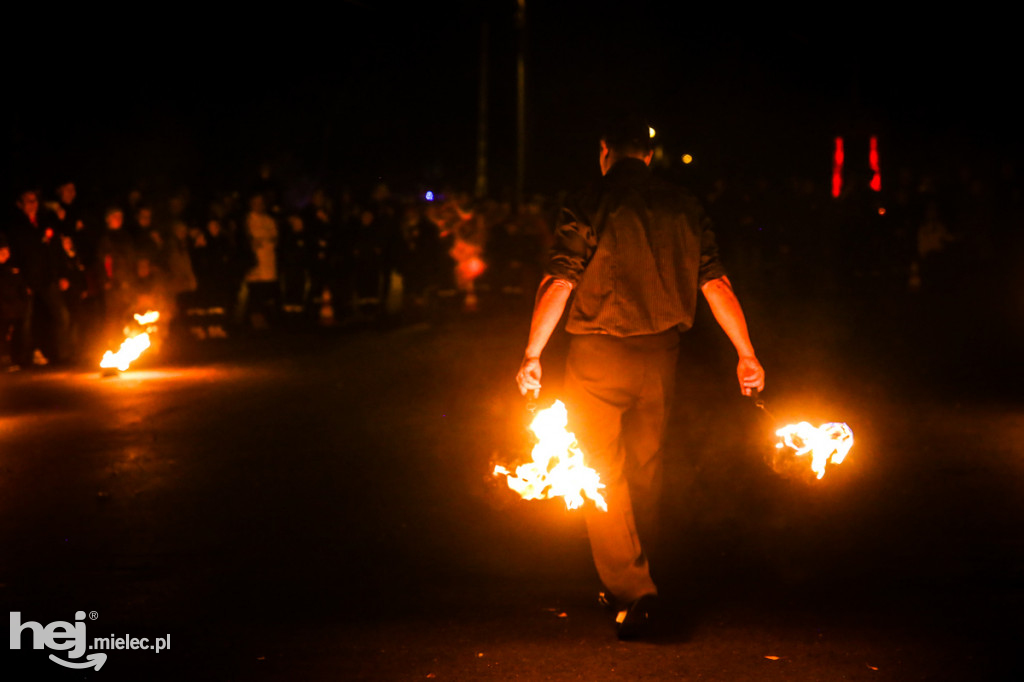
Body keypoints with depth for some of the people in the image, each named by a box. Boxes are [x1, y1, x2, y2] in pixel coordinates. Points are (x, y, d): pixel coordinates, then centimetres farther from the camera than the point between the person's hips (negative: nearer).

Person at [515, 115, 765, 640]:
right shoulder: (682, 208, 5)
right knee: (643, 470, 18)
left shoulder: (589, 206, -8)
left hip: (599, 355, -5)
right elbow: (716, 284, 4)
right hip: (660, 357, 5)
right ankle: (628, 581, 30)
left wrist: (532, 354, -13)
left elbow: (558, 285, -15)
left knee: (602, 475, 3)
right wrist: (746, 354, 8)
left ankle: (632, 589, -6)